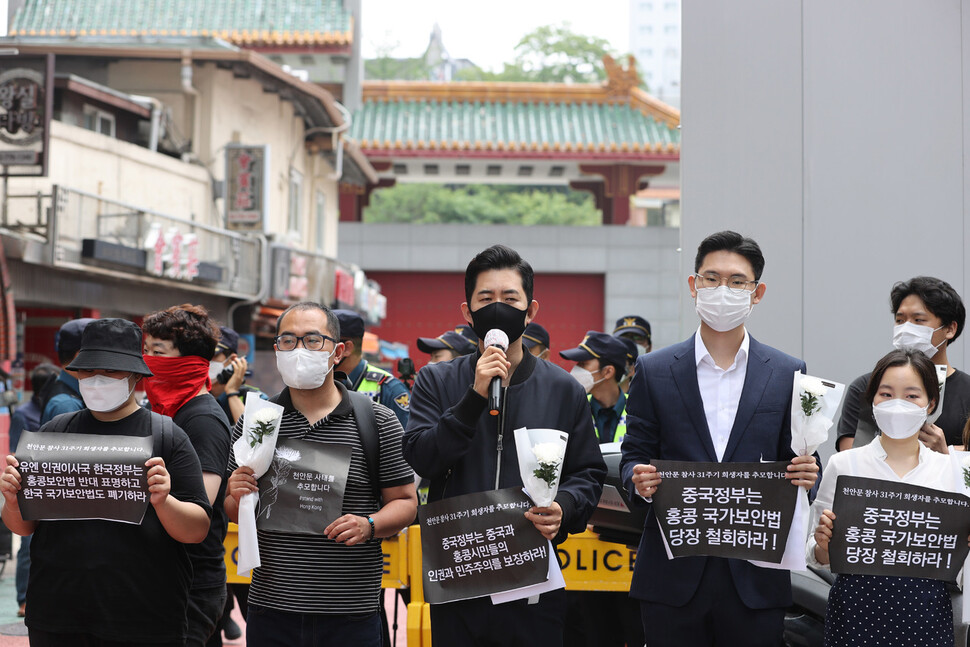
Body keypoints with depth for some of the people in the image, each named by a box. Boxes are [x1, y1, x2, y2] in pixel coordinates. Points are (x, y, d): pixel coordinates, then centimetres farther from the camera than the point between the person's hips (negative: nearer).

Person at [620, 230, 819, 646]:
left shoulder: (788, 374, 6)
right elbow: (634, 455, 8)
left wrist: (806, 474, -13)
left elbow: (795, 464, 9)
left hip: (755, 577, 0)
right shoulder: (654, 371, 6)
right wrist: (638, 478, -14)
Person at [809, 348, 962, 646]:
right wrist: (823, 545, -19)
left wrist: (965, 541, -8)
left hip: (926, 610, 2)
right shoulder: (843, 464, 0)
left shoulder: (949, 470, 5)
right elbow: (819, 556, 3)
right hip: (857, 608, -1)